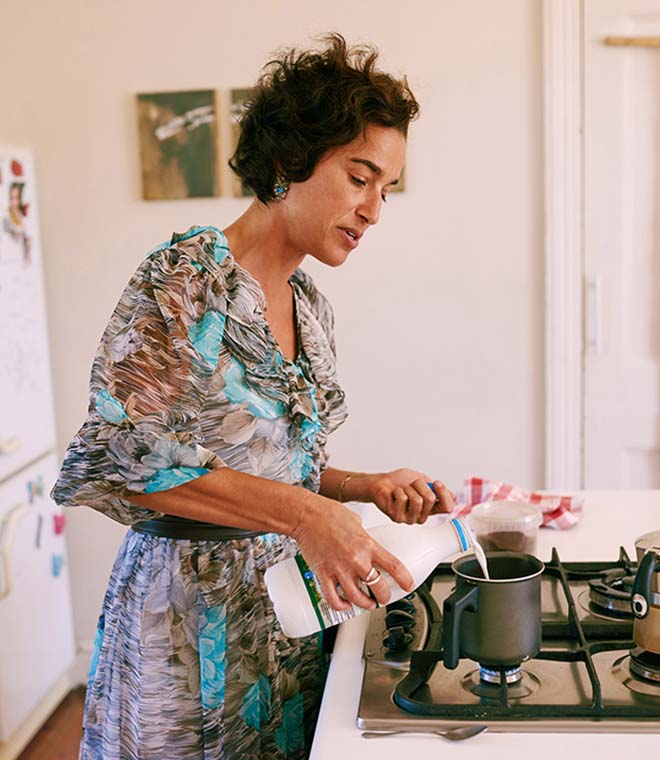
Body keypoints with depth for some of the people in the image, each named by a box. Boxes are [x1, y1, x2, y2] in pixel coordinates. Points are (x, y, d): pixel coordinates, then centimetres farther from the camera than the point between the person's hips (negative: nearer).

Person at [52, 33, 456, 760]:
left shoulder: (309, 306, 8)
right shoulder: (186, 277, -15)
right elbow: (120, 458, -22)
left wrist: (370, 486, -1)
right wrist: (301, 512, -27)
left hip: (287, 608, 7)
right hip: (194, 612, -7)